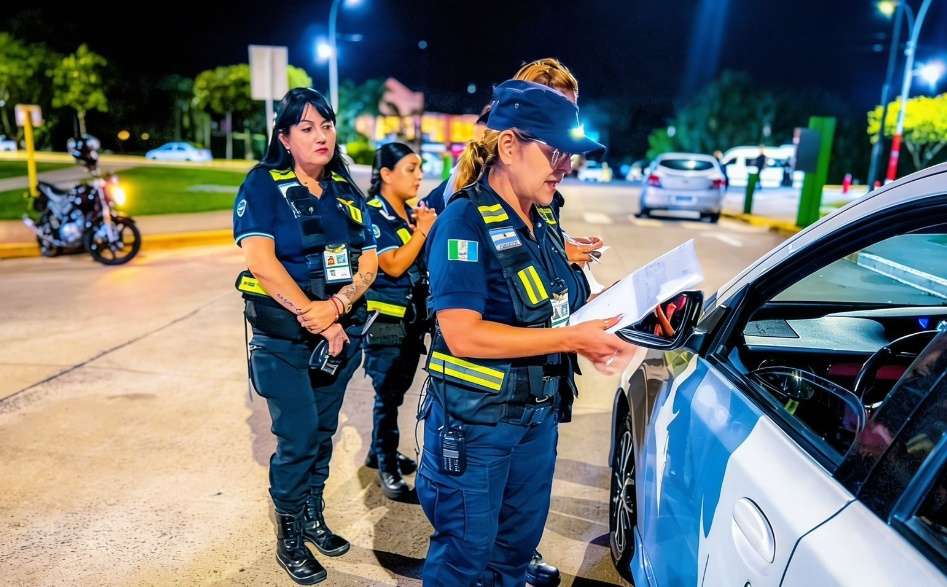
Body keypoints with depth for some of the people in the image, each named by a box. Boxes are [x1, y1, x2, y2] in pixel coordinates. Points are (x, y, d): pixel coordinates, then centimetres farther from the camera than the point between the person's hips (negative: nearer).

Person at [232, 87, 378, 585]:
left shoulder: (346, 189, 7)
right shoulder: (263, 184, -7)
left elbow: (369, 262, 1)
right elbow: (260, 259, -19)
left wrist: (335, 307, -17)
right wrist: (309, 314, -20)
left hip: (342, 334, 5)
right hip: (284, 338, -5)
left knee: (322, 431, 15)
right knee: (298, 437, 0)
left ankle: (314, 516, 34)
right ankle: (289, 537, 21)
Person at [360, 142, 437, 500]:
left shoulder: (412, 213, 9)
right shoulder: (372, 215, -11)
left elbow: (427, 261, 15)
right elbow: (393, 265, -20)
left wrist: (427, 227, -1)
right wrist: (422, 230, -15)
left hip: (413, 318, 7)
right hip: (385, 320, -7)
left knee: (396, 391, 17)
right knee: (387, 394, -1)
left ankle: (379, 451, 34)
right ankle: (387, 467, 13)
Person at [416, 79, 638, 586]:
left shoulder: (538, 224, 5)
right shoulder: (465, 221, -19)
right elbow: (463, 335, -27)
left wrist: (590, 339, -4)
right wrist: (572, 338, -24)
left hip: (539, 413, 8)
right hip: (474, 419, -7)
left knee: (518, 544, 23)